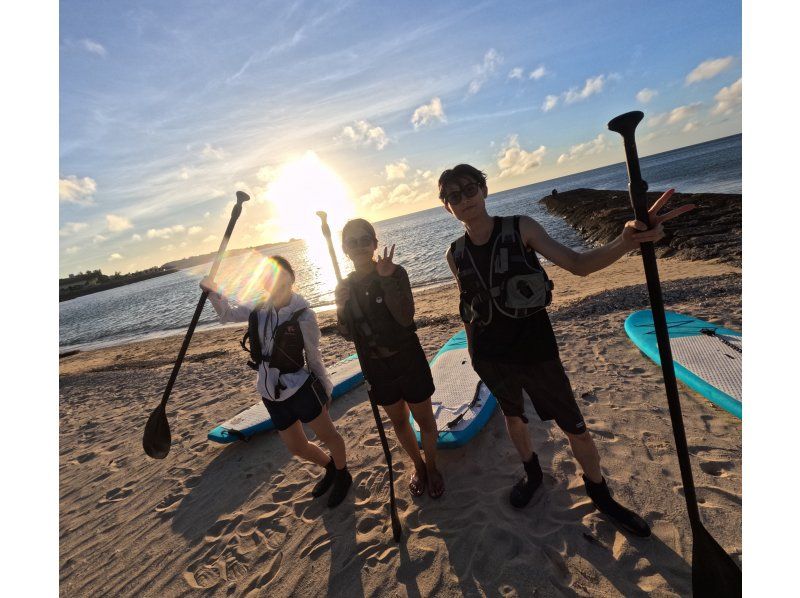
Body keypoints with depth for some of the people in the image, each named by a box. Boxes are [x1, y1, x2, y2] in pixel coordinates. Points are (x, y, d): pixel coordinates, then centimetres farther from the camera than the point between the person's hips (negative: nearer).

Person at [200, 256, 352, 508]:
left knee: (327, 435, 13)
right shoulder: (259, 308, -3)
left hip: (299, 389, -6)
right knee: (297, 447, 20)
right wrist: (214, 292, -5)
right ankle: (330, 467, 49)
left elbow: (314, 357, -8)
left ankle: (342, 476, 42)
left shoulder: (303, 315, -17)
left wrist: (325, 390, 1)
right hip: (271, 395, 6)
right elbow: (227, 313, 14)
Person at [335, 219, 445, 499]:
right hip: (375, 367, 4)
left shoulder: (395, 273, -14)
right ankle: (418, 466, 46)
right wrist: (341, 308, -18)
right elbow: (348, 334, 1)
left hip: (408, 360, -3)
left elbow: (406, 318, -26)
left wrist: (387, 280, -32)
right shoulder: (346, 287, -3)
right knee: (399, 421, 21)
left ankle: (431, 467, 41)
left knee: (424, 419, 14)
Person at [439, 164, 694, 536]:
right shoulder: (455, 255, -4)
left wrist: (625, 242, -34)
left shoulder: (522, 228, -11)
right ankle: (532, 474, 52)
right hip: (489, 356, 3)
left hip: (535, 349, -2)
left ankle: (601, 496, 40)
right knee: (513, 416, 23)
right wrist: (475, 346, 9)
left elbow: (577, 264, -16)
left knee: (574, 427, 10)